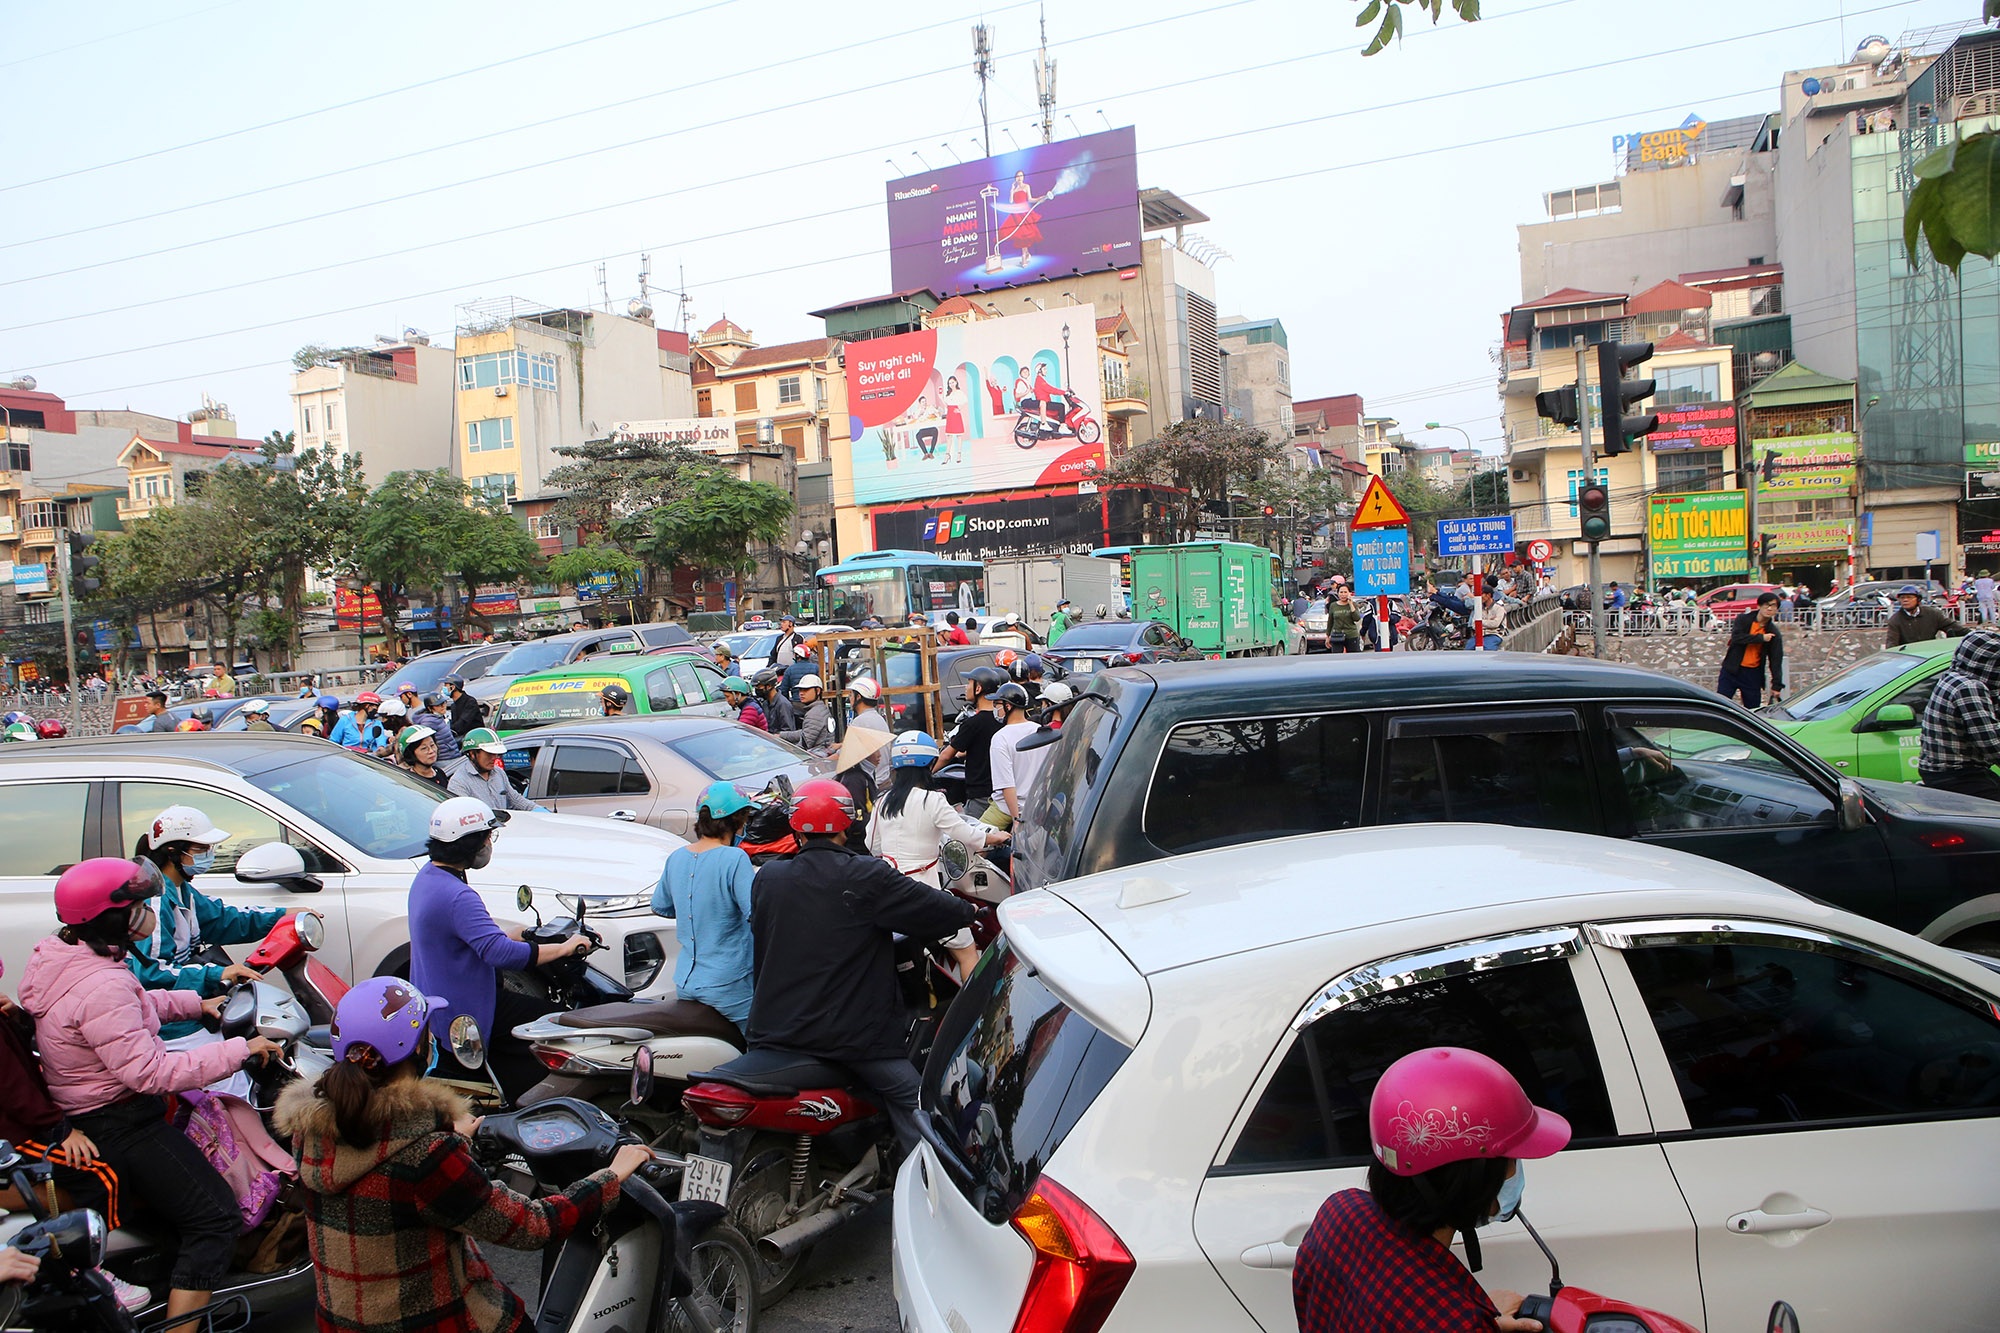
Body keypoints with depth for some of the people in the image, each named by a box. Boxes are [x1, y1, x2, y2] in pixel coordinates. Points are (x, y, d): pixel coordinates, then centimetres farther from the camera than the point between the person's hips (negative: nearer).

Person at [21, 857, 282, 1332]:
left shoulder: (58, 953, 4)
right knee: (215, 1217, -11)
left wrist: (196, 1003, 13)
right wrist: (238, 1050, -26)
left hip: (82, 1109, 11)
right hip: (119, 1128, -11)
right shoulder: (102, 987, -29)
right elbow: (150, 1072, -31)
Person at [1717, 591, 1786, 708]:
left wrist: (1777, 685, -7)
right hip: (1731, 671, -2)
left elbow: (1776, 660, 0)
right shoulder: (1743, 619, -2)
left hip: (1753, 675, 2)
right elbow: (1736, 637, -20)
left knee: (1753, 711, 4)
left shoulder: (1774, 634, 2)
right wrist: (1760, 638, -18)